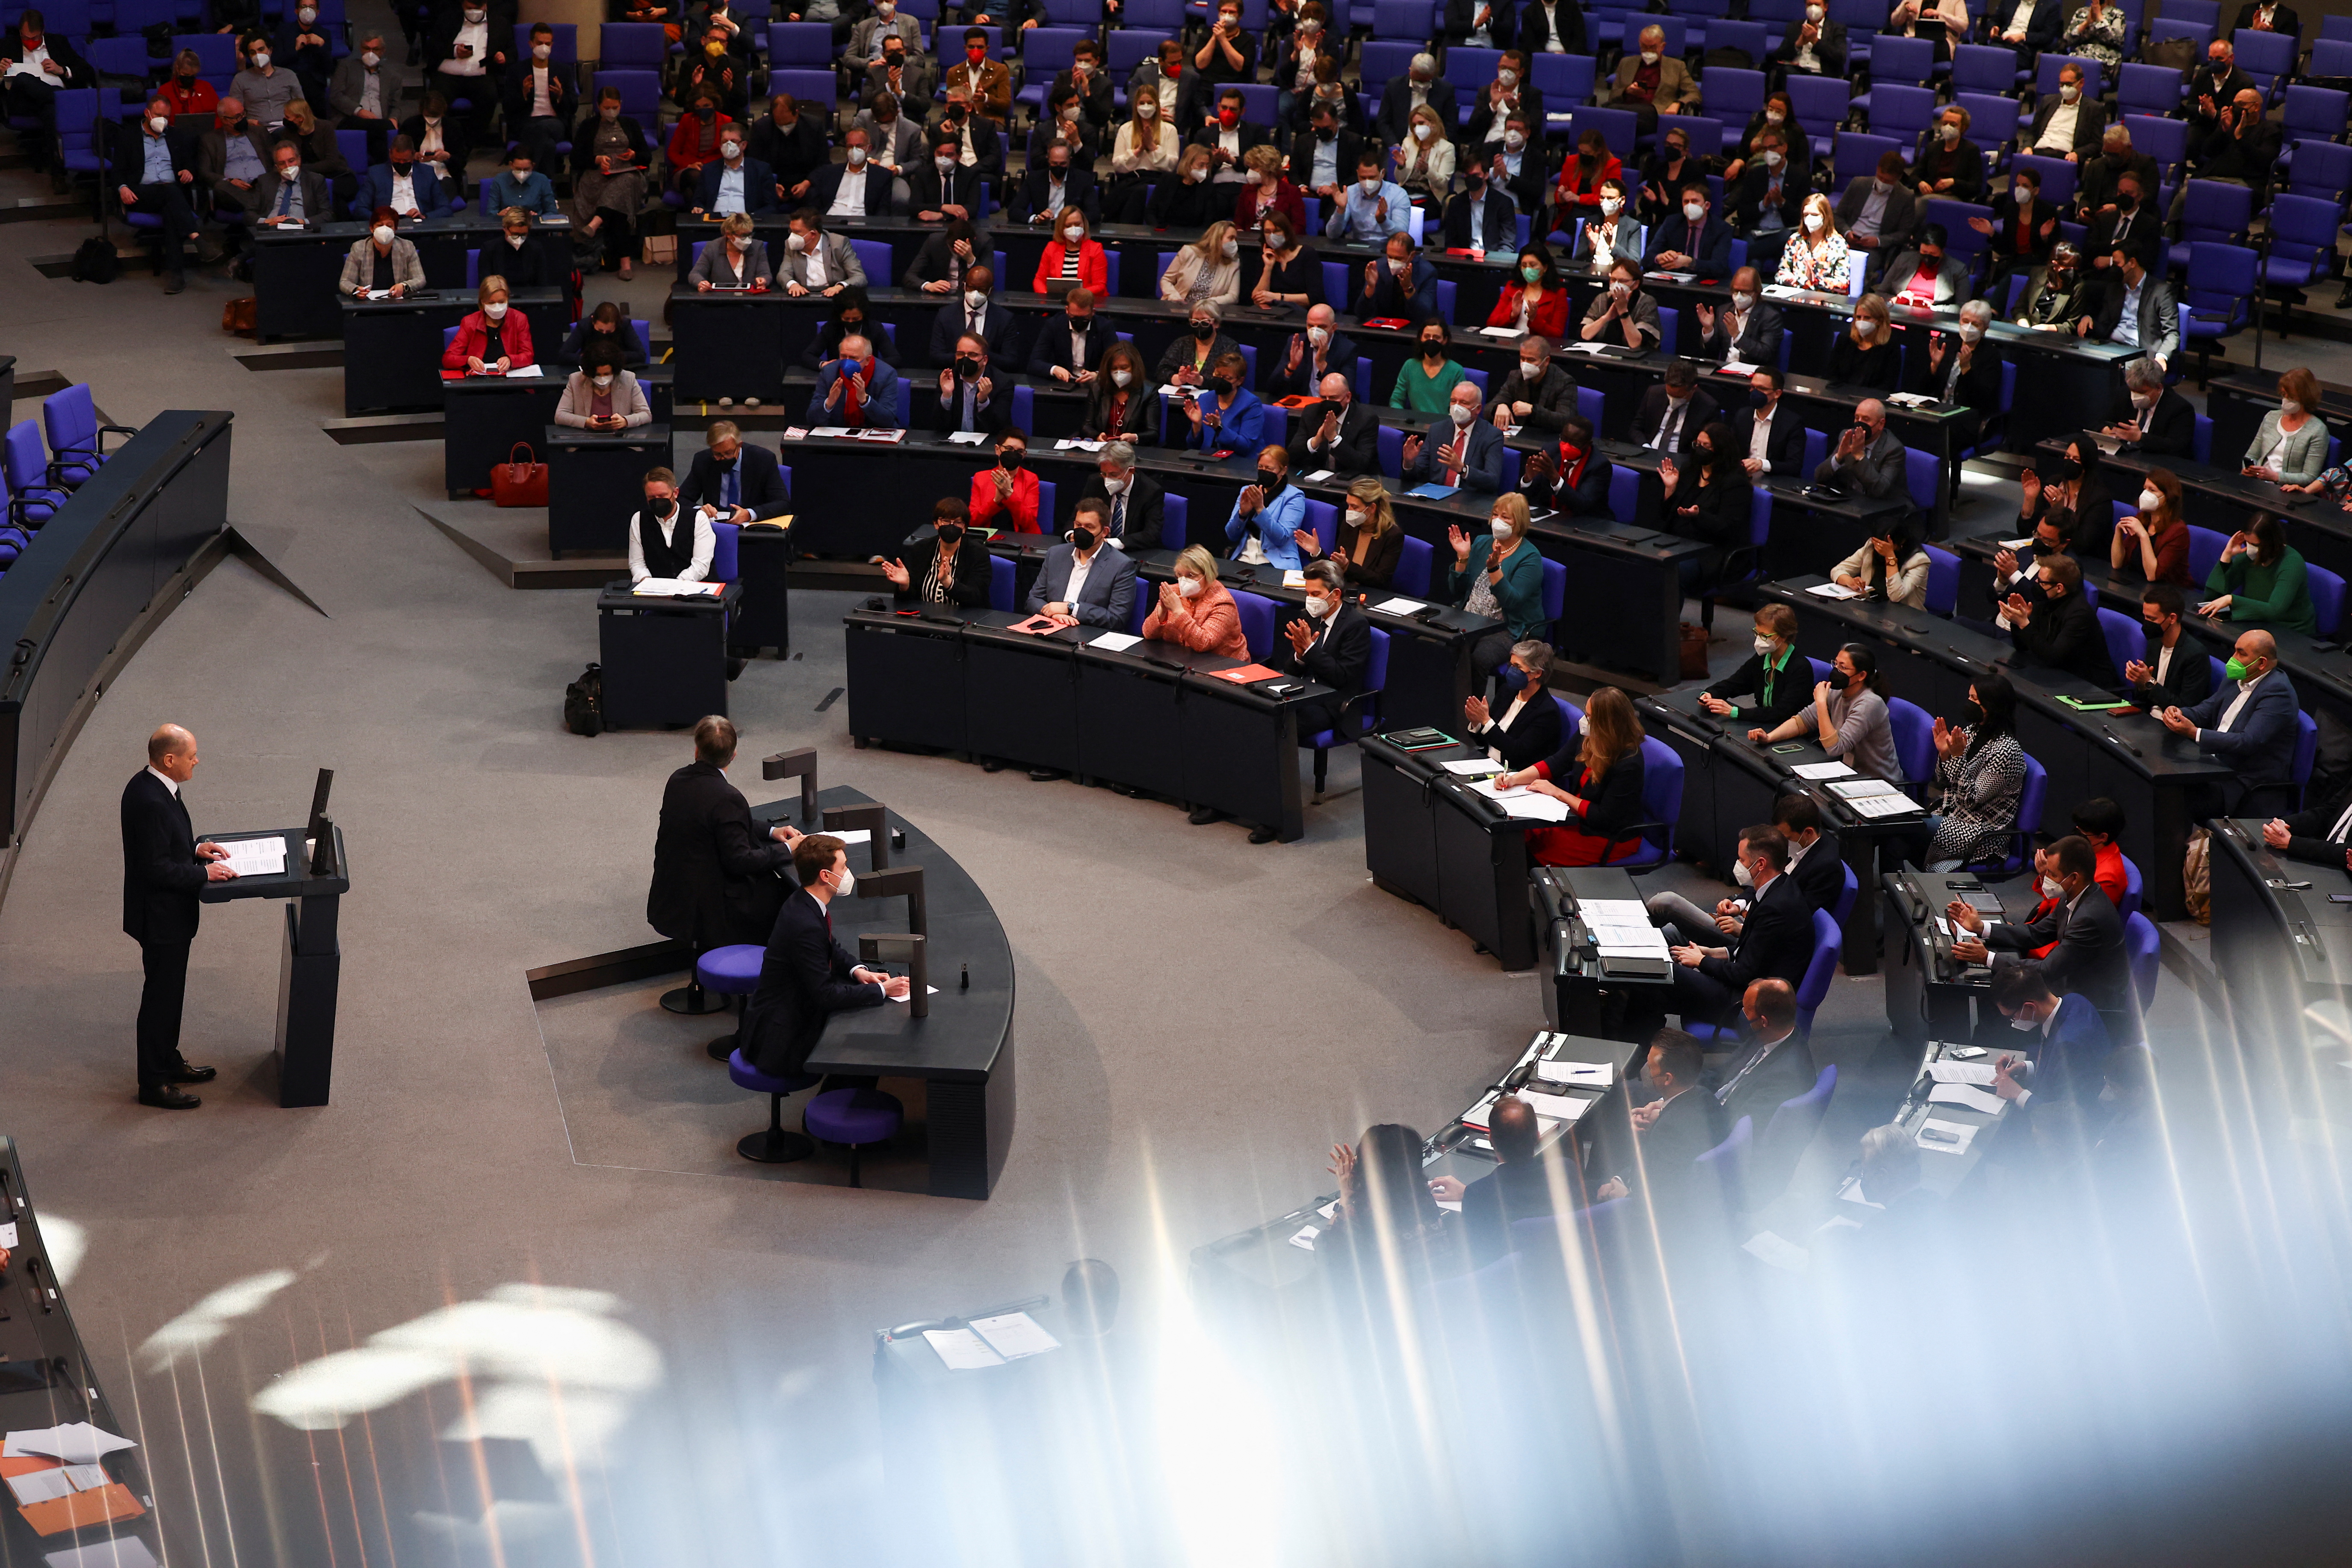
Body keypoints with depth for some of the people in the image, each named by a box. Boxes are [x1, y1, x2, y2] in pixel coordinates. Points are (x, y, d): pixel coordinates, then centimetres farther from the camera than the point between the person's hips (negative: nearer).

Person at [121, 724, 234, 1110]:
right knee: (161, 995, 3)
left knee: (170, 990, 23)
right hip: (161, 915, -10)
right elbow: (157, 867, -27)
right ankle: (154, 1083, 15)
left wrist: (195, 847, 5)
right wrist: (204, 872, -19)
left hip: (168, 910, 10)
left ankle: (168, 1061, 38)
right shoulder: (150, 802, -29)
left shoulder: (151, 785, 2)